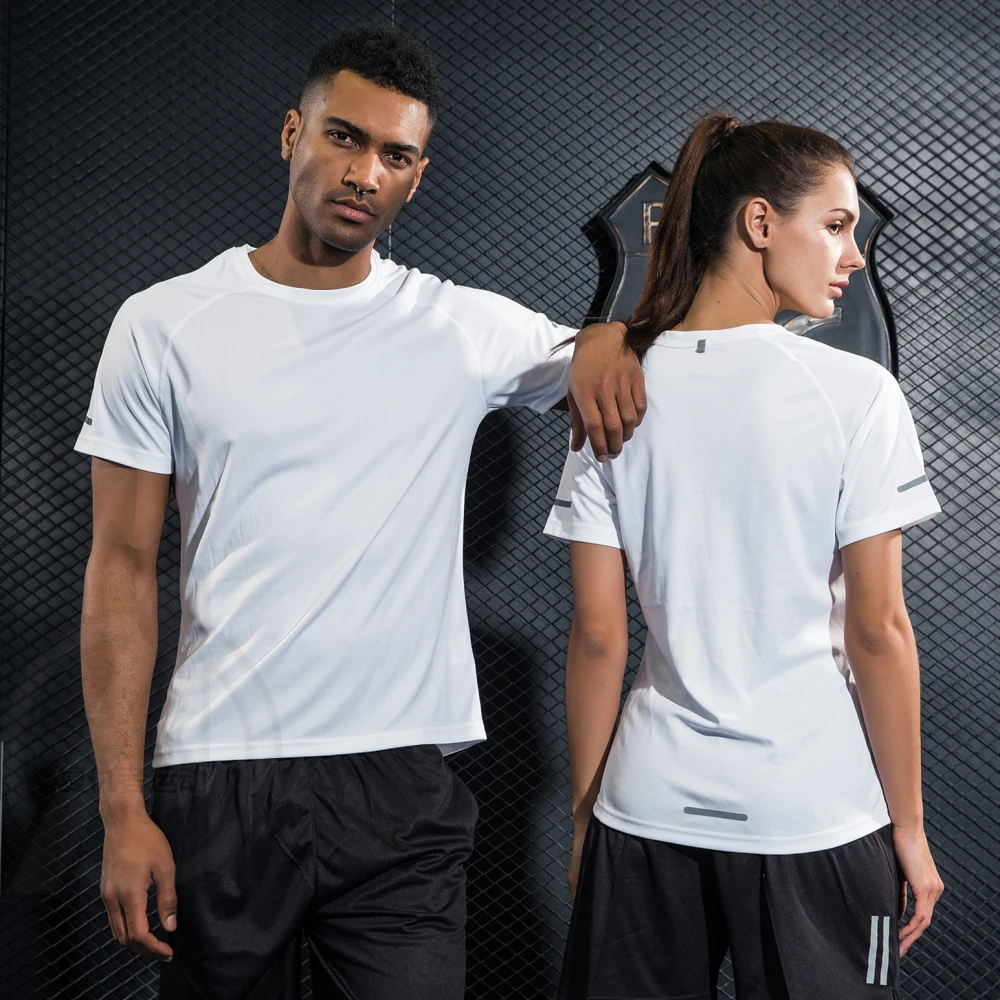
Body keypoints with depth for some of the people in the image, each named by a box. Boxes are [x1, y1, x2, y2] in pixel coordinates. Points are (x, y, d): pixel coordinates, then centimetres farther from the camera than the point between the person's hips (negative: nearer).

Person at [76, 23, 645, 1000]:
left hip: (403, 782, 1)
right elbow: (122, 570, 1)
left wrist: (611, 340, -9)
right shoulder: (165, 325, 2)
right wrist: (122, 809, -5)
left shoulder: (468, 329, 4)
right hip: (217, 783, 0)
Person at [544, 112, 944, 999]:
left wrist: (585, 812, 10)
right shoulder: (855, 394, -9)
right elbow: (877, 630, -9)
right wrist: (909, 826, 1)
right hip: (816, 816, -3)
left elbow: (598, 634, 0)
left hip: (649, 811, 3)